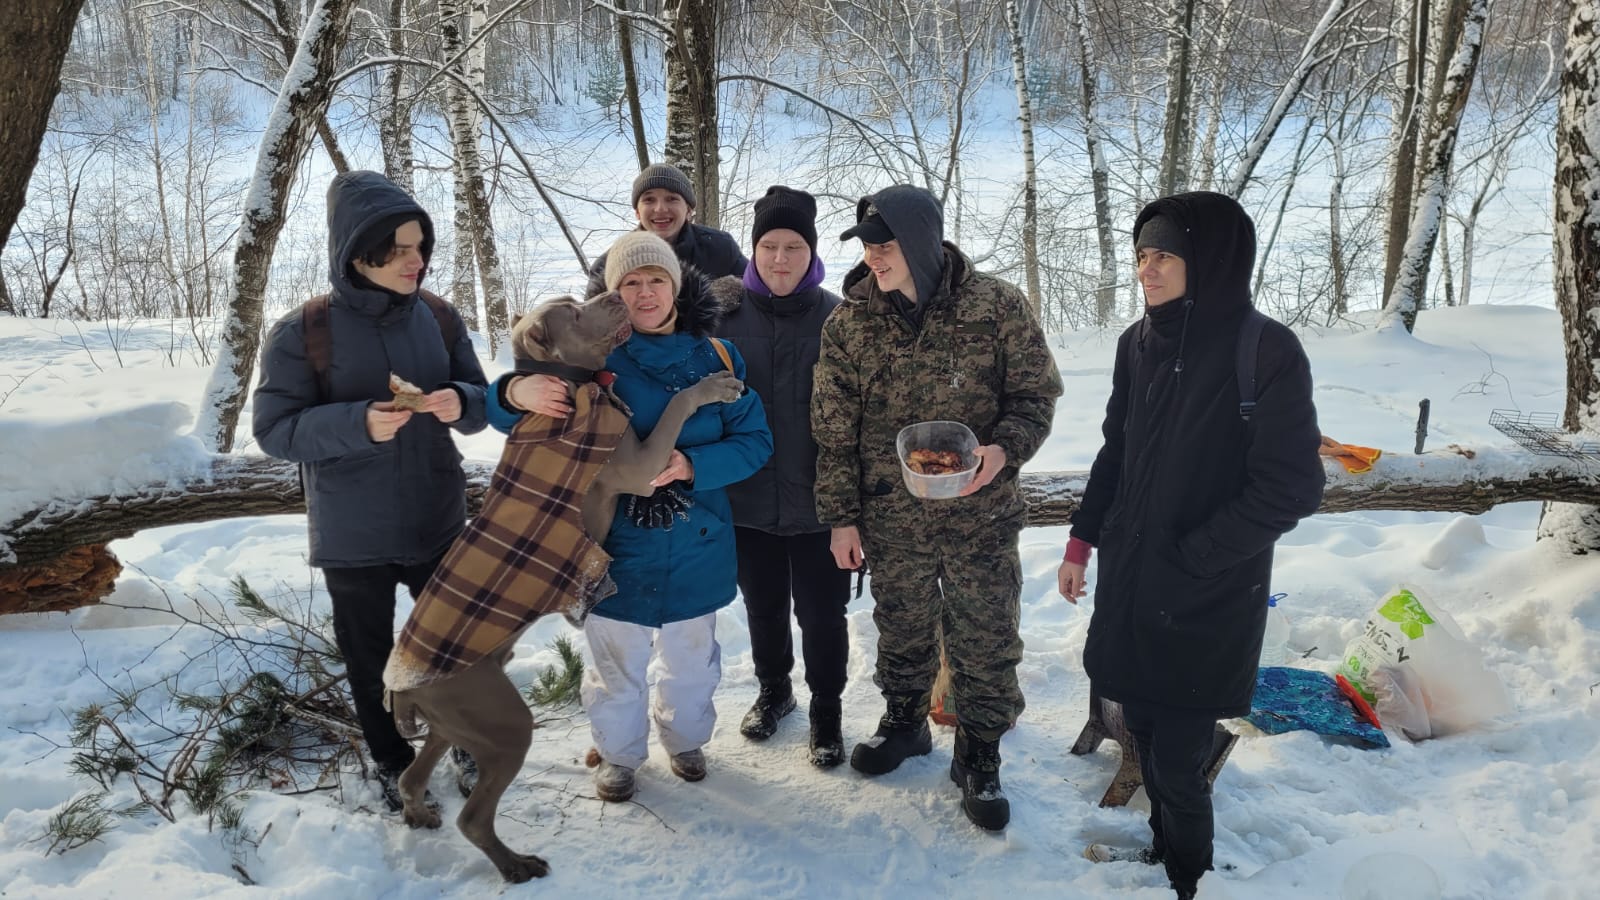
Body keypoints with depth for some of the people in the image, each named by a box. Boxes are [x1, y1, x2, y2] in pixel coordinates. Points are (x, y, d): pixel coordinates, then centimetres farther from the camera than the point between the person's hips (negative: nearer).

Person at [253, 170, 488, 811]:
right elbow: (273, 429, -13)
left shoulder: (440, 319, -3)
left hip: (438, 523, 3)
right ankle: (391, 761, 37)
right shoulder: (302, 334, -13)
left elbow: (481, 402, 4)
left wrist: (462, 404, -21)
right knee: (370, 656, 15)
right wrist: (356, 423, -29)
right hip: (351, 537, -2)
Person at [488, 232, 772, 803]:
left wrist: (692, 465, -22)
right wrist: (515, 393, -30)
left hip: (696, 547, 2)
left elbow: (755, 442, -4)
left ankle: (685, 739, 48)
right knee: (617, 663, 14)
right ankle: (618, 753, 40)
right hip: (615, 545, -1)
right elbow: (500, 413, -5)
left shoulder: (716, 358, -4)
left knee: (691, 658, 21)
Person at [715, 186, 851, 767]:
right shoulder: (727, 315, -2)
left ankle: (826, 711, 30)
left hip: (816, 499, -2)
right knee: (763, 607, 19)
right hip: (747, 498, 2)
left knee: (821, 613, 8)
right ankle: (774, 690, 44)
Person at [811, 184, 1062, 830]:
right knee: (902, 630, 19)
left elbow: (1035, 392, -2)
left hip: (981, 512, -2)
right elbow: (833, 428, 1)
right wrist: (840, 516, 1)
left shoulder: (997, 305, -10)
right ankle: (904, 722, 44)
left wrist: (1005, 448, -22)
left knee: (985, 642, 7)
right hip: (891, 516, 2)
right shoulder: (849, 322, -3)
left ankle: (978, 757, 27)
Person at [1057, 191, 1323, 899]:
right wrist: (1083, 539, 12)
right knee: (1146, 739, 14)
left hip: (1206, 601, -5)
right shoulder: (1139, 343, 2)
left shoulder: (1267, 353, -15)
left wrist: (1188, 557, -13)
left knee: (1177, 763, 1)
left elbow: (1291, 487, -15)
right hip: (1129, 583, 5)